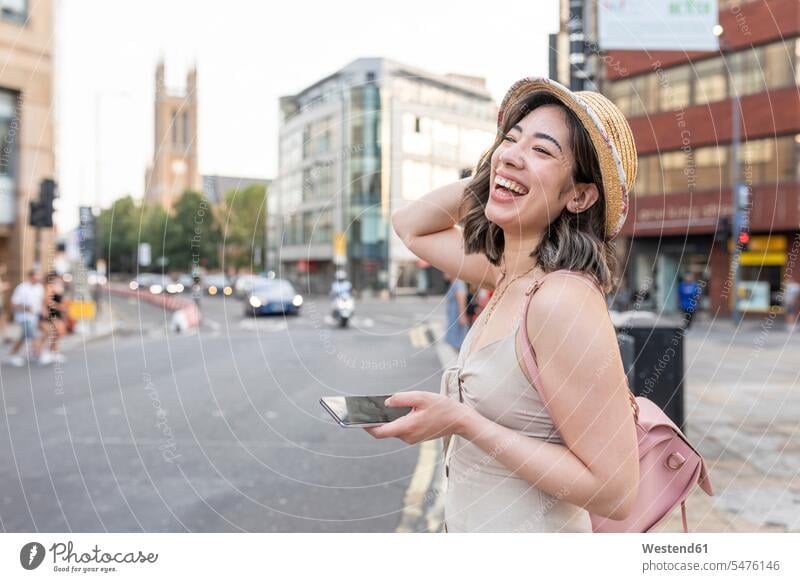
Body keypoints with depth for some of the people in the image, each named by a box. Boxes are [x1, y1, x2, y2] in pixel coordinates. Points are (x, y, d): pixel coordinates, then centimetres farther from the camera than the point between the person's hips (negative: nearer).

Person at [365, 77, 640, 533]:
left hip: (529, 527, -8)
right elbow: (411, 226, 12)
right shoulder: (510, 274, -4)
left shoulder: (564, 298, -27)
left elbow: (614, 492, -27)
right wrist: (489, 174, -3)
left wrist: (462, 422, -26)